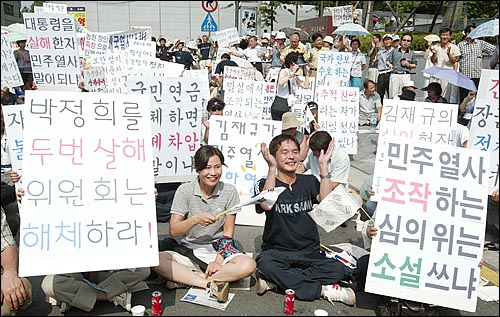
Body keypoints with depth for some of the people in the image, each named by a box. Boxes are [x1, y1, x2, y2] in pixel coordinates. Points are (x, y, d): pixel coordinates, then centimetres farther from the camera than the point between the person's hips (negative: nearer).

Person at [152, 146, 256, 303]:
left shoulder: (229, 191, -4)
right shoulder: (185, 190, -6)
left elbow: (228, 233, -1)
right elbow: (173, 231, -9)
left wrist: (219, 260, -15)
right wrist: (196, 219, -27)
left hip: (218, 248, 1)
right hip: (188, 248, 0)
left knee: (248, 265, -29)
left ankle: (185, 279, -21)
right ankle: (212, 283, -25)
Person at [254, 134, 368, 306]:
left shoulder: (309, 181, 10)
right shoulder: (265, 183, 2)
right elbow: (266, 205, -21)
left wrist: (323, 165, -10)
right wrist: (272, 167, -20)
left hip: (309, 253, 3)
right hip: (277, 251, -2)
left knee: (338, 270, -25)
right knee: (265, 263, -36)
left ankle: (276, 281, -20)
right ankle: (322, 289, -21)